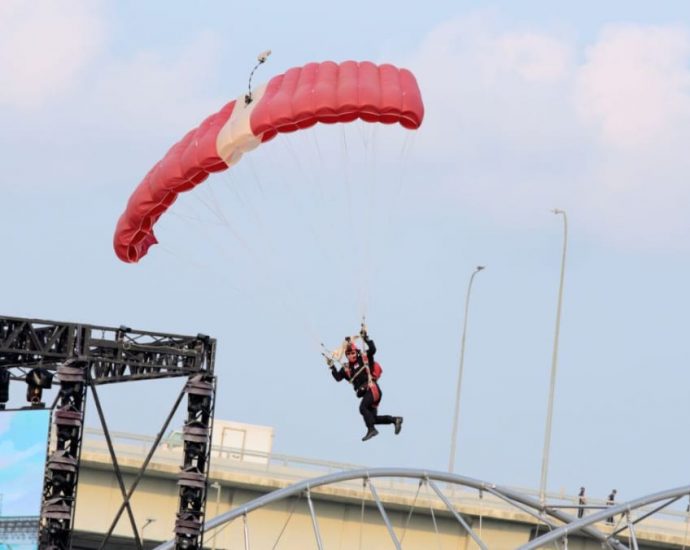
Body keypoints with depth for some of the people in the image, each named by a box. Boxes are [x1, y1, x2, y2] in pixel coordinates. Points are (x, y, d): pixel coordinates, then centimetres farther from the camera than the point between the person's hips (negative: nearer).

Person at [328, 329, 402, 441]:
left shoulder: (364, 359, 2)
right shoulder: (346, 368, 14)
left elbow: (372, 349, -13)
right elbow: (338, 377, 7)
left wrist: (365, 338, -17)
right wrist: (332, 367, -2)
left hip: (372, 389, -7)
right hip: (365, 393, 7)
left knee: (363, 408, -27)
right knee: (373, 418, 0)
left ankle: (371, 430, -24)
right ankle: (395, 420, 10)